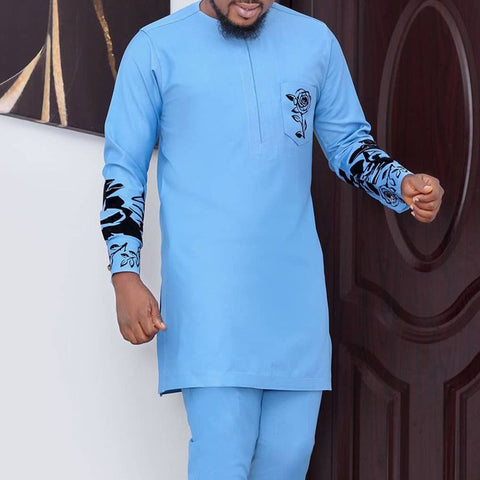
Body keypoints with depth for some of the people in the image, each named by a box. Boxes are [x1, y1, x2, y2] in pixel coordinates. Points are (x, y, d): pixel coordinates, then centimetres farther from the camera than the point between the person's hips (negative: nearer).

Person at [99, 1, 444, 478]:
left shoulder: (316, 41, 11)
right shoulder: (156, 48, 2)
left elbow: (348, 142, 19)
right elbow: (123, 169, 5)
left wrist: (402, 186, -2)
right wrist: (125, 277, -4)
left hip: (295, 283, 3)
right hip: (208, 290, -3)